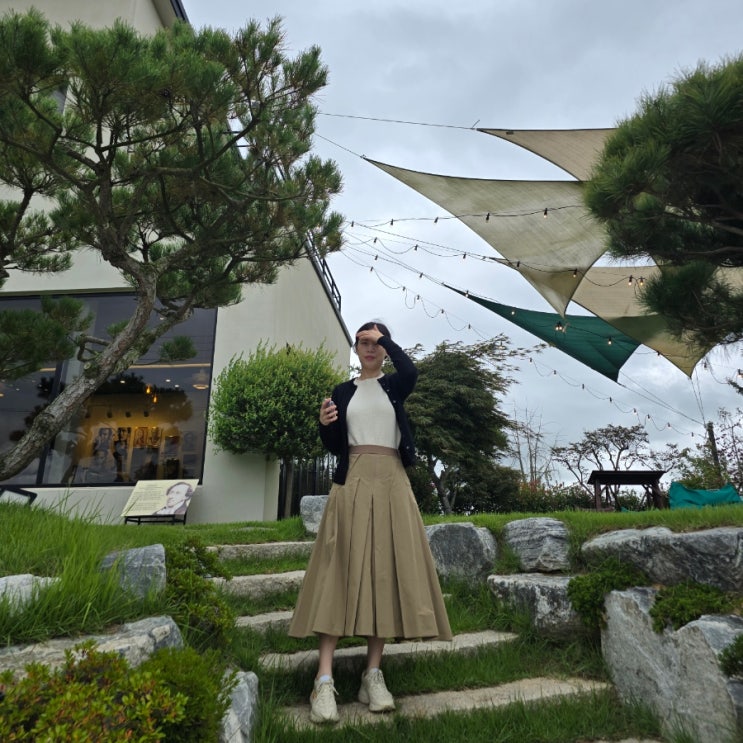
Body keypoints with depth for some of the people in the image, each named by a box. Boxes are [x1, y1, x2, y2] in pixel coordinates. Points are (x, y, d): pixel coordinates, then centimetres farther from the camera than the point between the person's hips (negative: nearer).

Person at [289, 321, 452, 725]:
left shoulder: (394, 385, 10)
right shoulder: (342, 392, 13)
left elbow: (411, 371, -16)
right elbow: (335, 447, 11)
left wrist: (384, 338, -4)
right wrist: (325, 425, -9)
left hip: (391, 483, 0)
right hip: (352, 483, 0)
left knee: (386, 571, -1)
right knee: (341, 571, -7)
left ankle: (373, 673, 9)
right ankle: (324, 679, -6)